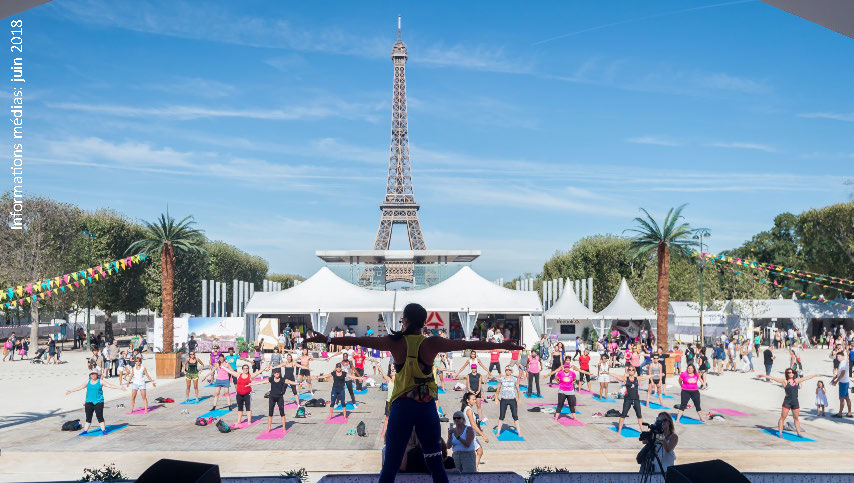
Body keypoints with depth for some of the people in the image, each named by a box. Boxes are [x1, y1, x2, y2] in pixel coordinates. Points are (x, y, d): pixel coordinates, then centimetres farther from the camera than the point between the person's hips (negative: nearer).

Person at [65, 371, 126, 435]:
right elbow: (80, 387, 19)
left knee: (100, 416, -5)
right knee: (88, 417, 5)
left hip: (98, 402, -3)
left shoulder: (101, 382, 0)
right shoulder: (88, 382, 10)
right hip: (89, 402, 3)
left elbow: (110, 385, -5)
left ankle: (103, 430, -1)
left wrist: (119, 387, -14)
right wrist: (71, 390, 23)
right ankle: (85, 430, 13)